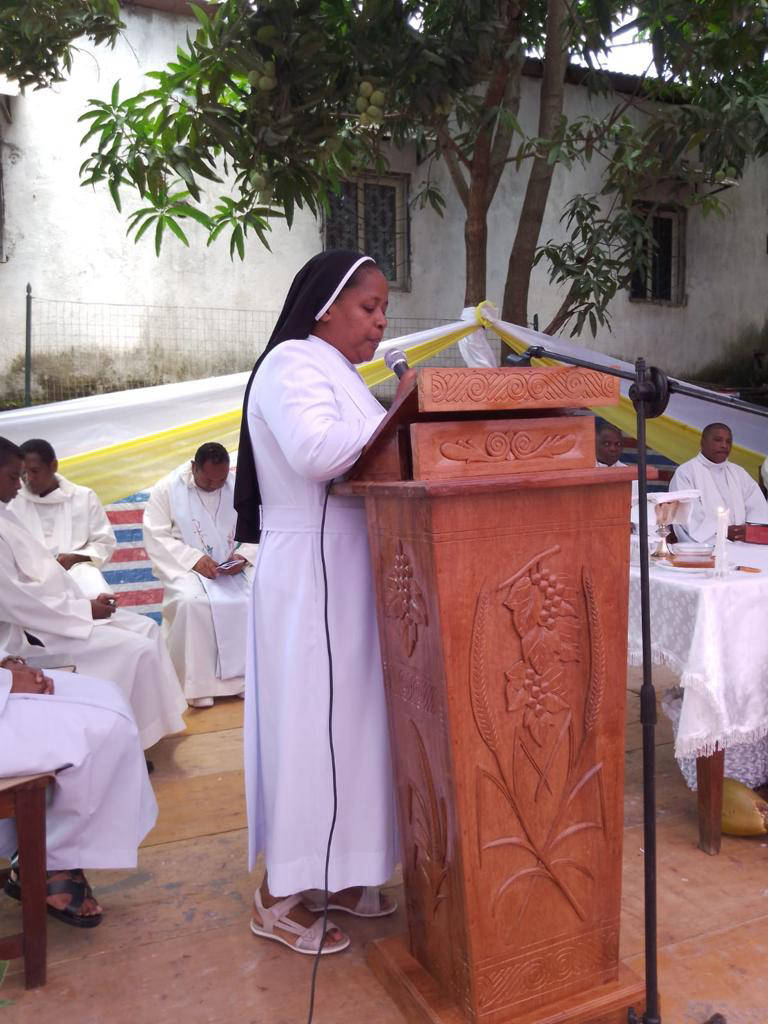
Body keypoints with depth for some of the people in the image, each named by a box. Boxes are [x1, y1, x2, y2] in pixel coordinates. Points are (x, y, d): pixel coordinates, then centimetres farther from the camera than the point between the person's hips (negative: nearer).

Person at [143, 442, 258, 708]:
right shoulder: (167, 489, -4)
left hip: (232, 566, 3)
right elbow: (157, 538, -8)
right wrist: (194, 559, -21)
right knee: (192, 602, -34)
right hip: (185, 566, -2)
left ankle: (247, 675, -9)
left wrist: (244, 556, -16)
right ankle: (198, 683, -20)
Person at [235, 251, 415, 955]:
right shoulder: (293, 363, -10)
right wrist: (398, 412, -21)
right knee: (309, 722, -2)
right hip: (309, 576, -10)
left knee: (345, 718, 13)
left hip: (343, 576, 10)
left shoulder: (333, 371, 20)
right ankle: (280, 896, 14)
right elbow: (315, 450, -28)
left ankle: (328, 874, 27)